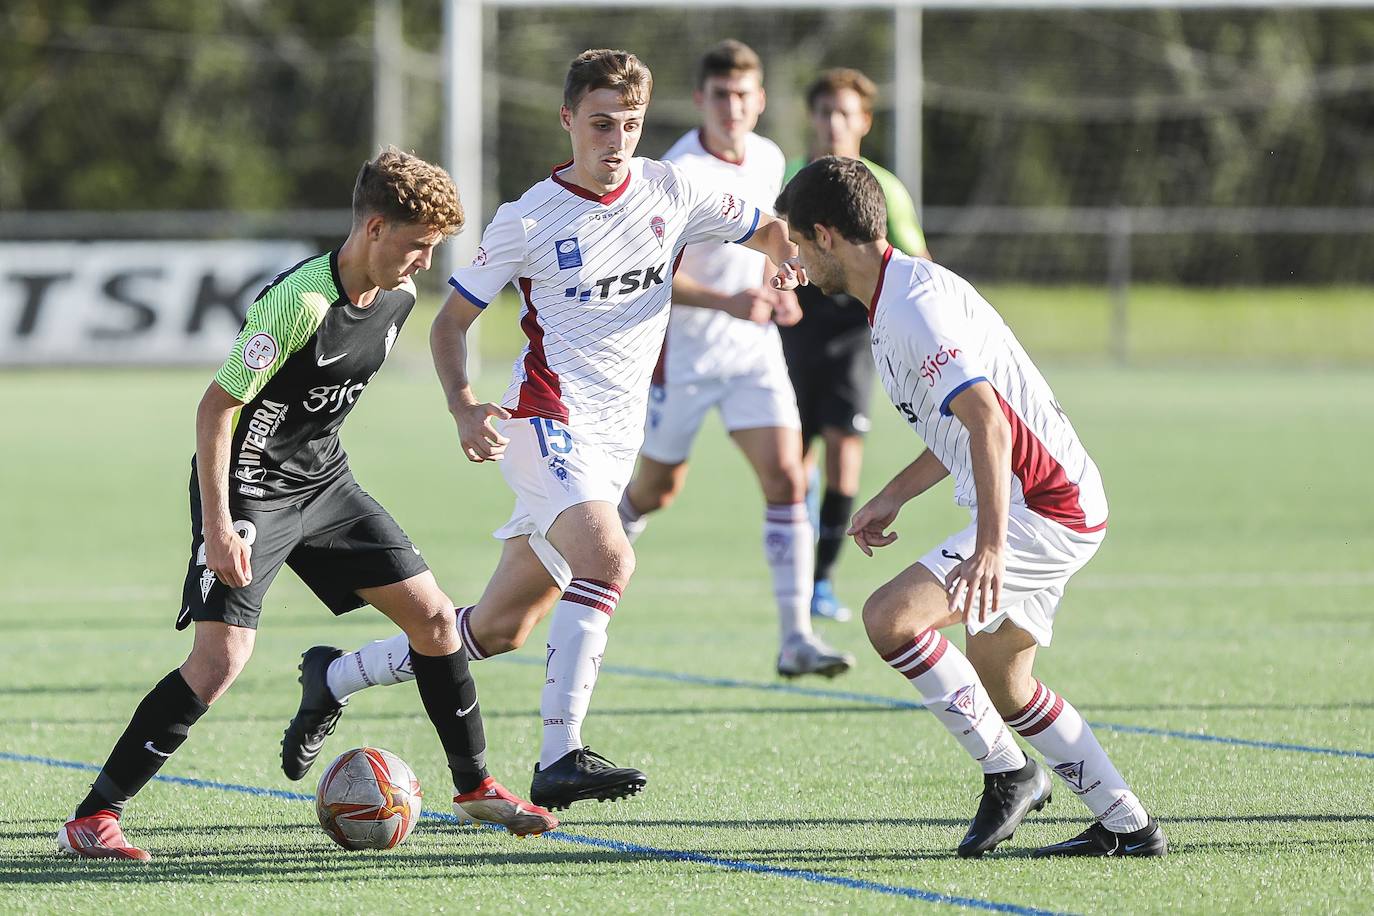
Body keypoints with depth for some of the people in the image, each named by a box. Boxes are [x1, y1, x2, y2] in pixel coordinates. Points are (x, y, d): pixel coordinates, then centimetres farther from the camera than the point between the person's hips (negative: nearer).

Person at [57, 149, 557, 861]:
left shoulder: (397, 298, -1)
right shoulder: (299, 301, -26)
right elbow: (217, 406, -22)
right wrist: (217, 525, -25)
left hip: (324, 482, 8)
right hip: (249, 488, -8)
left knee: (433, 616, 6)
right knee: (223, 656, -20)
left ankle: (475, 788, 23)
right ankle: (90, 820, -14)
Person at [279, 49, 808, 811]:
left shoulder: (669, 192, 4)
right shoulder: (527, 220, -6)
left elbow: (765, 229, 15)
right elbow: (449, 323, 1)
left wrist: (783, 259, -10)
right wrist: (464, 406, -17)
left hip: (614, 442, 6)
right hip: (547, 420, -5)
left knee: (499, 629, 9)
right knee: (607, 557, -32)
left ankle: (337, 677, 27)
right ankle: (560, 757, -34)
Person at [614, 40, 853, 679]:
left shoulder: (769, 160, 3)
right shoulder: (679, 175, -19)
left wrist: (775, 288, 4)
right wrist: (725, 300, -37)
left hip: (753, 348, 5)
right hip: (681, 352, -5)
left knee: (786, 479, -11)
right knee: (656, 491, 9)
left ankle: (795, 638, -13)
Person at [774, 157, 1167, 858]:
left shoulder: (915, 303, -18)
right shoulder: (900, 293, 15)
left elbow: (986, 420, -29)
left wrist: (990, 546, -36)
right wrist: (893, 497, 24)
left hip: (1040, 511, -11)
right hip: (1054, 509, 11)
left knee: (889, 617, -20)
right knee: (1001, 685, 20)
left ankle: (1007, 774, -10)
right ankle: (1127, 826, 25)